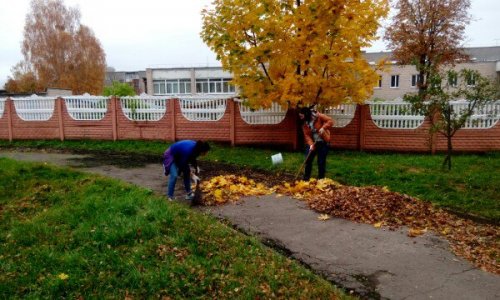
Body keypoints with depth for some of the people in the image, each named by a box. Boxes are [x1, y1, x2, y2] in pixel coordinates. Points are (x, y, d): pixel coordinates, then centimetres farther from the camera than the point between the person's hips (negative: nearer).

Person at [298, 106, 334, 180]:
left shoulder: (318, 116, -15)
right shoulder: (304, 123, -2)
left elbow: (330, 121, -16)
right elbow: (307, 135, -9)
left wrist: (323, 128, -29)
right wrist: (311, 144, -24)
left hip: (323, 142, -4)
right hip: (312, 143, 4)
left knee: (321, 162, 0)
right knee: (308, 160, 1)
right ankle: (306, 179, 13)